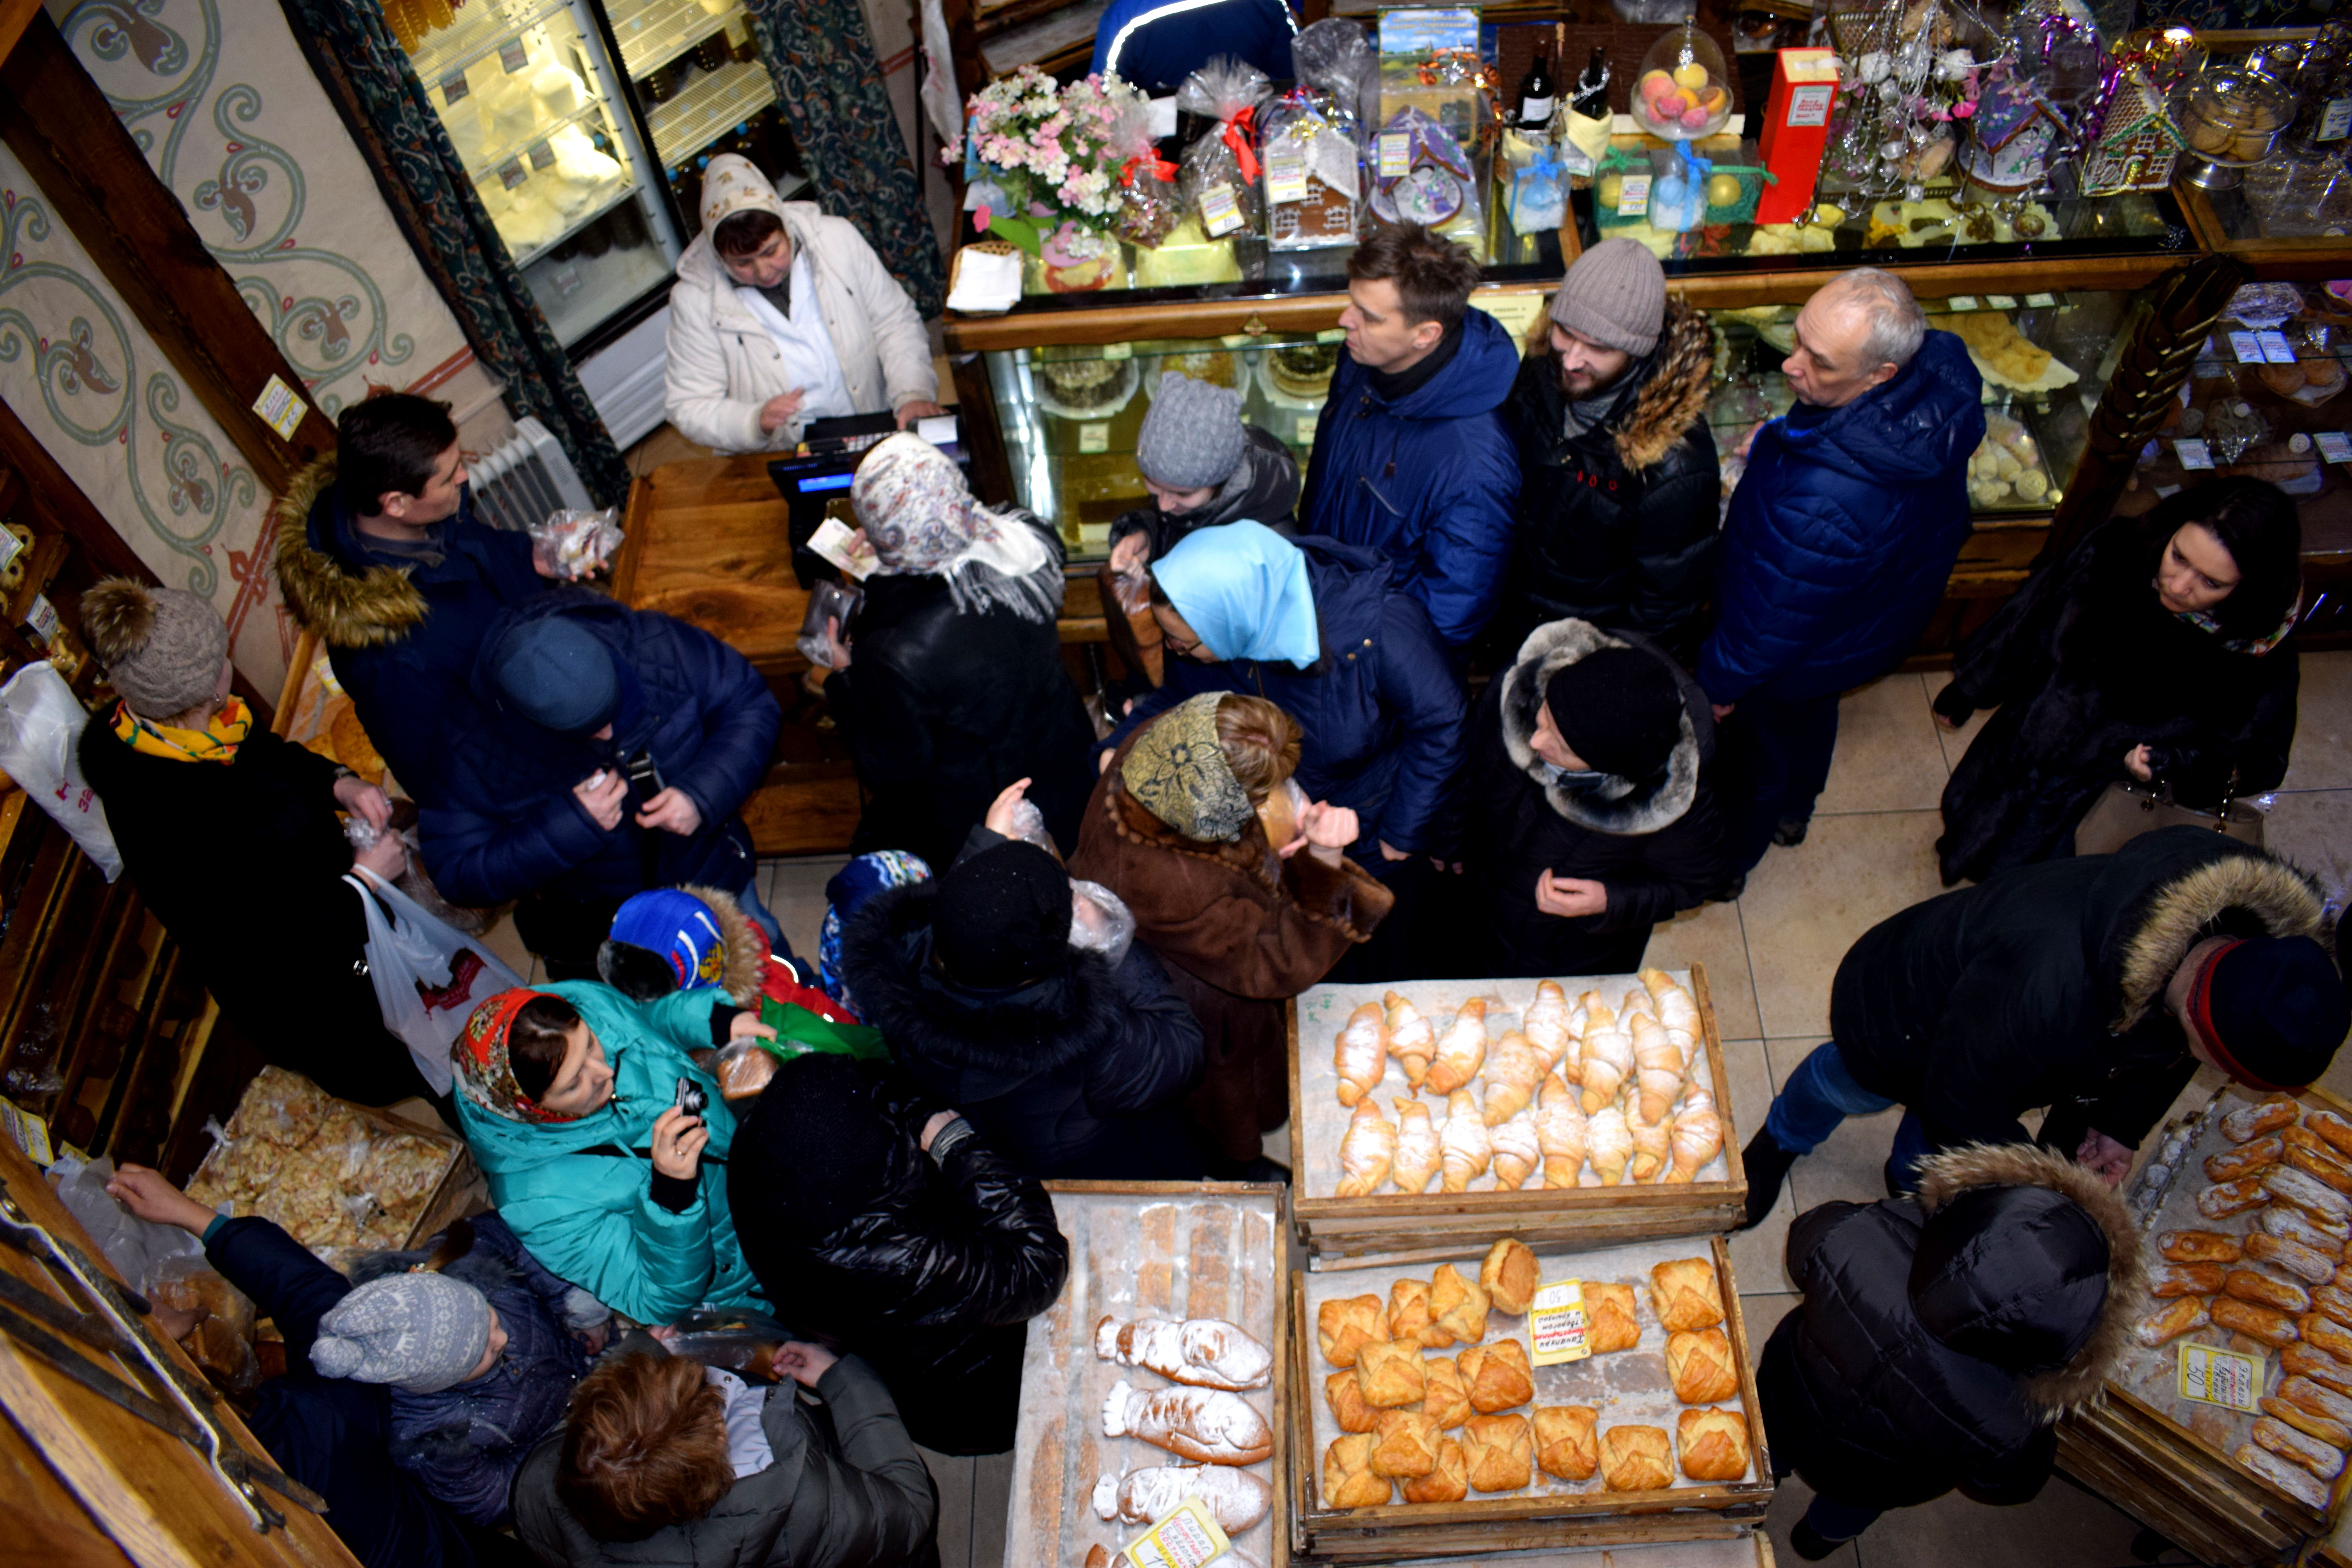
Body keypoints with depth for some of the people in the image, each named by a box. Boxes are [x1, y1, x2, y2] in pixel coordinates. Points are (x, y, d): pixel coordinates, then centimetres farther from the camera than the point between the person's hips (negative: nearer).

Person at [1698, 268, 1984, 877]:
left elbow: (1774, 624, -31)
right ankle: (1795, 810, 68)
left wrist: (1719, 680, -13)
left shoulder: (1823, 506, -51)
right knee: (1815, 711, 37)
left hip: (1804, 660, -7)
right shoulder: (1941, 365, -27)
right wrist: (1788, 438, -4)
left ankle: (1729, 860, 56)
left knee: (1758, 755, 25)